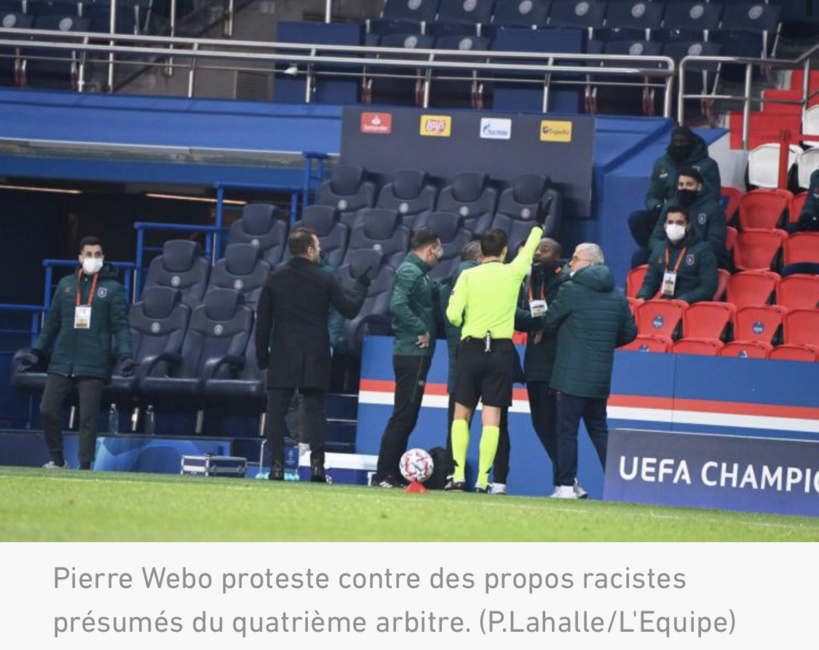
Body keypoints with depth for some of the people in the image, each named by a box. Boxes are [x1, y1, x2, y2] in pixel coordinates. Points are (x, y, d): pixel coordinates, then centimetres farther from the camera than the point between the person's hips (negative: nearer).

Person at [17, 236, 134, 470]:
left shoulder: (112, 288, 3)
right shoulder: (66, 284, 12)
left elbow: (121, 326, -1)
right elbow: (52, 323, 17)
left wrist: (125, 356, -13)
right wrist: (36, 352, 13)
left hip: (93, 365, -4)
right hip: (61, 363, 4)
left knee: (88, 418, -4)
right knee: (47, 411, 1)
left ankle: (85, 467, 2)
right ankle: (57, 461, 17)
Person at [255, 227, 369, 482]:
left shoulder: (275, 279, 3)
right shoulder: (324, 280, -2)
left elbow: (263, 320, 5)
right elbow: (350, 310, 2)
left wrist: (262, 354, 12)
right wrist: (361, 286, 19)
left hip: (283, 356, 0)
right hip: (315, 356, 0)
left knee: (276, 411, 2)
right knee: (315, 410, 4)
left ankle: (277, 466, -5)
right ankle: (317, 464, -4)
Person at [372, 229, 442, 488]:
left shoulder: (418, 272, 17)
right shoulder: (409, 272, -13)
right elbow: (397, 304, -25)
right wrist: (421, 330, -20)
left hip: (416, 356, 10)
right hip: (413, 353, -10)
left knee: (406, 417, 12)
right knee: (403, 416, -9)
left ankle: (393, 475, 15)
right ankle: (383, 474, -8)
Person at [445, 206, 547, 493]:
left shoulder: (468, 275, -3)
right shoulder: (513, 272, 1)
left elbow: (453, 314, -8)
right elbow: (528, 251, 22)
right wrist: (538, 224, 39)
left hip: (471, 347, 0)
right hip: (501, 349, 0)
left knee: (461, 415, 9)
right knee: (492, 417, 0)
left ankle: (459, 475, 0)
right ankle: (482, 479, -4)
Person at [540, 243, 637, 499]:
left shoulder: (571, 289, -9)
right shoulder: (617, 295, 10)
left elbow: (549, 322, -1)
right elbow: (630, 332, 14)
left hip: (572, 375, -6)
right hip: (601, 377, 6)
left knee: (567, 430, -3)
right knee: (599, 430, 14)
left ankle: (566, 485, -6)